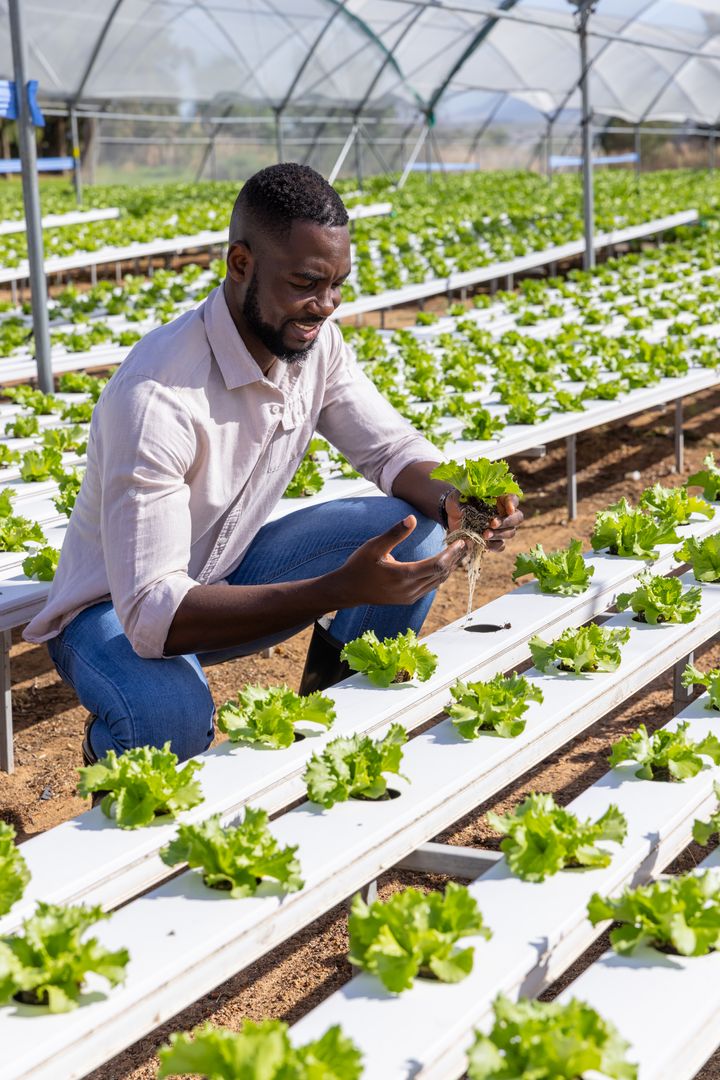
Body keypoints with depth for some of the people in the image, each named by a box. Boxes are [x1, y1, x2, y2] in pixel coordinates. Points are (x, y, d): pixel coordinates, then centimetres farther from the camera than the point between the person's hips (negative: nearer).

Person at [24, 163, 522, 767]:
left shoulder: (315, 341, -11)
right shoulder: (155, 398, -34)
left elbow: (394, 449, 0)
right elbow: (152, 614, -38)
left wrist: (459, 501, -25)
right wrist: (341, 590, -46)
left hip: (230, 574, 7)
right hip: (119, 609, -7)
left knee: (417, 533, -12)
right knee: (172, 718, -40)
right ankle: (115, 750, -2)